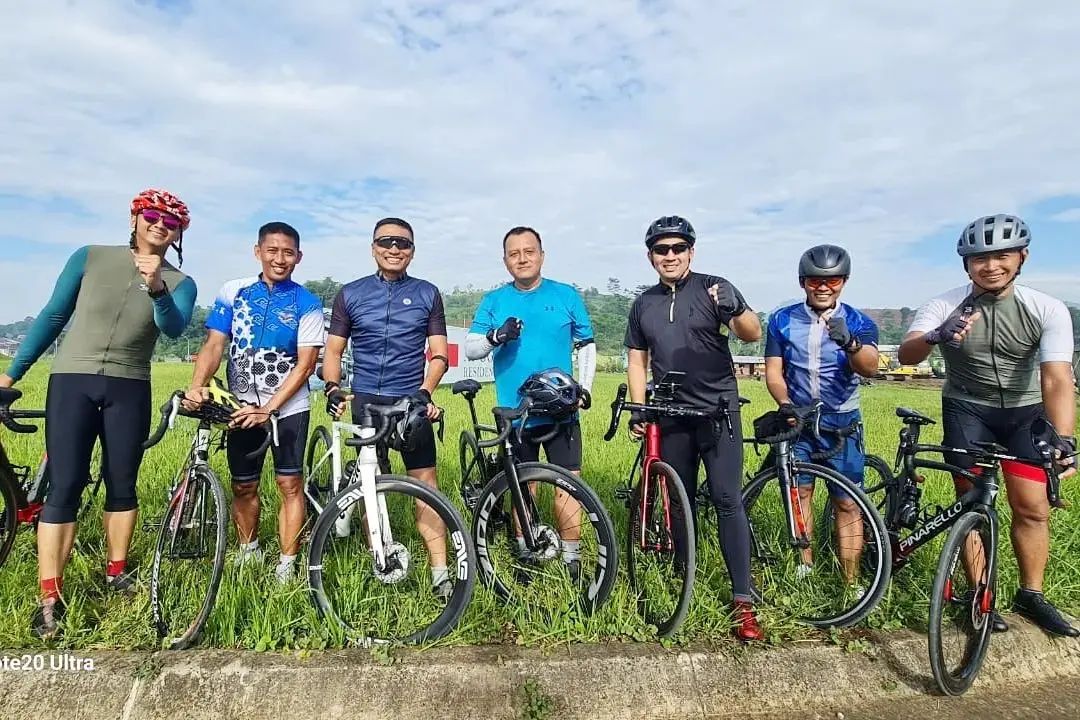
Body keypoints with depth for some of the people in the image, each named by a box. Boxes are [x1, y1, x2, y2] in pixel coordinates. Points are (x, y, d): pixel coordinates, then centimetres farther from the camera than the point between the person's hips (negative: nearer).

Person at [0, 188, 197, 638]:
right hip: (72, 381, 0)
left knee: (121, 485, 8)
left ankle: (116, 571, 24)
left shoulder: (180, 284, 2)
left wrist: (157, 289, -39)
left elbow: (174, 328, -19)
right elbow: (53, 316, 8)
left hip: (129, 390, 1)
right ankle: (50, 599, 1)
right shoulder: (90, 258, 3)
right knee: (64, 489, -4)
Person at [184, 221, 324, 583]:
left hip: (288, 408, -2)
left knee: (290, 484, -1)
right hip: (241, 408, 2)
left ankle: (287, 564, 11)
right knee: (243, 486, 13)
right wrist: (197, 386, -22)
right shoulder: (233, 292, 2)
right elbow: (215, 344, -3)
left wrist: (269, 409, -18)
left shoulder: (307, 303, -5)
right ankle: (248, 550, 35)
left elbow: (305, 364, -10)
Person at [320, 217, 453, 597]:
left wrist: (425, 392, -10)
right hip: (364, 400, 1)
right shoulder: (350, 294, 8)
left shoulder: (428, 294, 6)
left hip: (411, 401, -1)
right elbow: (333, 350, 10)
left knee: (424, 480, -4)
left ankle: (440, 571, 0)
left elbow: (439, 354, 4)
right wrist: (332, 388, -6)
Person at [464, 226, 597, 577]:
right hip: (515, 414, 1)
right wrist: (495, 336, -21)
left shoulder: (566, 295, 5)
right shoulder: (493, 301, 5)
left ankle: (572, 562, 13)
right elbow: (470, 349, -1)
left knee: (568, 485, -2)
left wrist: (584, 387, 1)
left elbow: (587, 346, 11)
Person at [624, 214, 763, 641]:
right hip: (671, 417, 4)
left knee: (727, 501, -8)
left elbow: (753, 334, -13)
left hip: (718, 412, -3)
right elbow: (637, 361, 13)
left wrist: (735, 311, -35)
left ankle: (743, 601, -1)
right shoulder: (644, 304, 10)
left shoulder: (714, 288, -1)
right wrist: (638, 410, 2)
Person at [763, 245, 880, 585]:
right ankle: (804, 567, 22)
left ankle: (852, 582, 10)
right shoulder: (782, 320, -1)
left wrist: (849, 342, -45)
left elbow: (869, 368, -23)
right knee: (798, 494, 7)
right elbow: (774, 372, -3)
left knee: (847, 503, 1)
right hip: (796, 421, 1)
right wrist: (785, 404, -22)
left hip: (841, 425, -1)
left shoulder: (859, 323, -5)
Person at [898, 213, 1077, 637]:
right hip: (967, 410, -1)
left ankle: (1031, 595, 20)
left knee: (1033, 508, 0)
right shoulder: (945, 307, -19)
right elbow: (906, 355, -34)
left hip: (1025, 411, 1)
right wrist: (936, 336, -57)